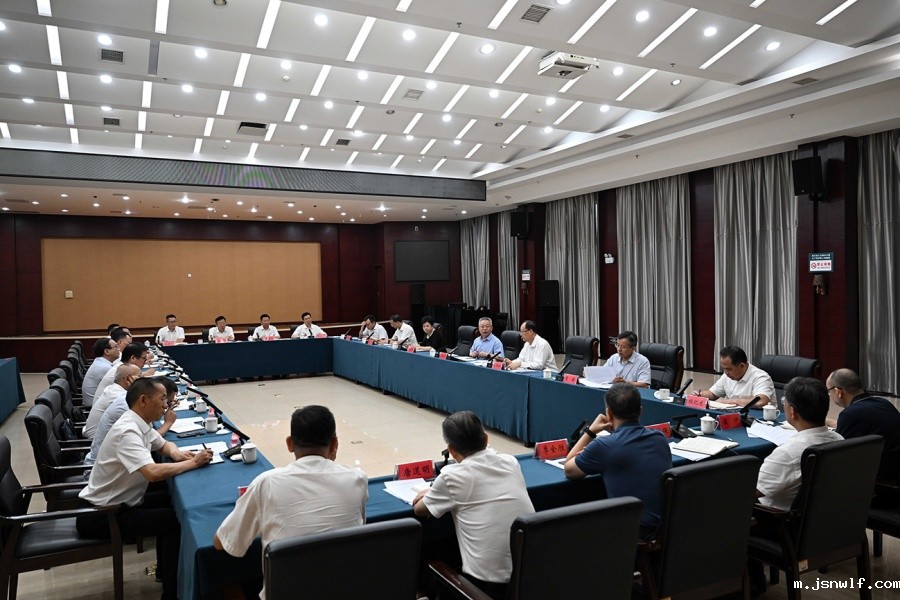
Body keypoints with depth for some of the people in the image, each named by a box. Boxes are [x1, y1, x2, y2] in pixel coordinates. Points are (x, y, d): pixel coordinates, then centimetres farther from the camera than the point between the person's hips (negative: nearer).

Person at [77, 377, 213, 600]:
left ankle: (165, 569, 24)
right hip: (99, 514, -10)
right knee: (175, 519, -15)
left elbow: (163, 444, 20)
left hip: (118, 502, 10)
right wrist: (193, 463, -26)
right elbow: (153, 473, -40)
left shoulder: (140, 424, 1)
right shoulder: (128, 432, -28)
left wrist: (174, 452, -3)